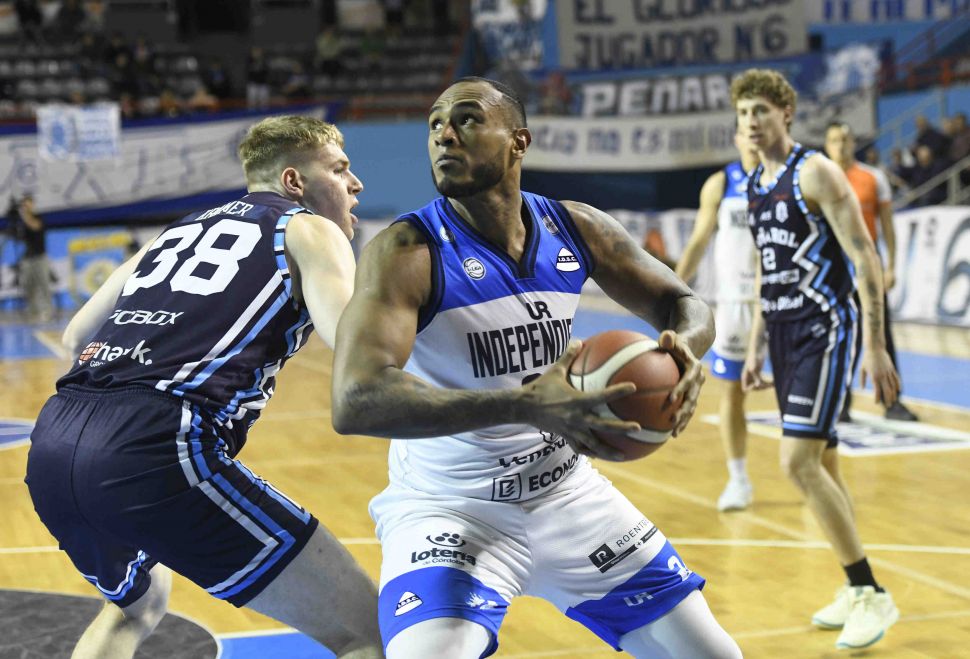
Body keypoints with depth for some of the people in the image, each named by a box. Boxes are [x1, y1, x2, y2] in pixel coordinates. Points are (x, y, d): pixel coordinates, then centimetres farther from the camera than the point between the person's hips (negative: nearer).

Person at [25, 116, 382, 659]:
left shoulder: (183, 228, 30)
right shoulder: (310, 230, 12)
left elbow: (77, 338, 35)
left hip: (52, 441, 8)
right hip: (155, 446, -8)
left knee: (137, 606, 38)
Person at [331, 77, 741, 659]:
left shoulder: (576, 229, -5)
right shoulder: (406, 251, -21)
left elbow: (683, 303, 7)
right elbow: (355, 402, -34)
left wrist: (685, 347, -20)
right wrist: (524, 404, -44)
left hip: (567, 491, 5)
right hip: (448, 509, -5)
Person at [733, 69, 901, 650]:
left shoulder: (816, 172, -11)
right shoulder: (755, 184, 13)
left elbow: (865, 259, -15)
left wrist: (876, 347, -19)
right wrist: (755, 350, 19)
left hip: (825, 330, -8)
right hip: (785, 334, 8)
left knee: (799, 461, -16)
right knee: (822, 463, 11)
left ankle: (874, 595, -7)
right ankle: (857, 591, 22)